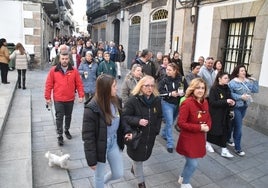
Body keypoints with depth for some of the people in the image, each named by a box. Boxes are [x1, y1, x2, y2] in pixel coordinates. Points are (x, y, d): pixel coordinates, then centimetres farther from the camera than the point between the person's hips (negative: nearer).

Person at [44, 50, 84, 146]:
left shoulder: (74, 70, -2)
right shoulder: (53, 70, -5)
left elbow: (79, 84, -1)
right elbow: (49, 85, -3)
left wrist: (81, 95, -6)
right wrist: (47, 97, -3)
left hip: (70, 99, 2)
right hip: (58, 99, -2)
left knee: (68, 116, 17)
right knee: (59, 117, 0)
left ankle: (67, 130, 39)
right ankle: (60, 136, 10)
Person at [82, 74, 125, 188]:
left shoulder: (116, 101, -7)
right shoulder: (92, 109, -25)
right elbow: (87, 136, -19)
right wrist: (91, 160, -15)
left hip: (114, 142, 6)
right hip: (100, 146, -6)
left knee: (118, 174, 20)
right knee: (99, 176, 18)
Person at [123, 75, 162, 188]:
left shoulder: (157, 100, -2)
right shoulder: (133, 100, -18)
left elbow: (159, 117, 10)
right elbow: (124, 116, -16)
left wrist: (156, 130, 2)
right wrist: (137, 121, -28)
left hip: (150, 136, 5)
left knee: (145, 156, 21)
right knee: (138, 158, 9)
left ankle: (134, 168, 55)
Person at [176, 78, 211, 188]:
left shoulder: (205, 102, 1)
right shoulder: (187, 103, -22)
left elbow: (208, 118, 13)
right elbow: (181, 123, -22)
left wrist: (207, 126, -10)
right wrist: (199, 127, -22)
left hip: (200, 138, 7)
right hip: (188, 139, -7)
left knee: (191, 161, 20)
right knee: (193, 164, 1)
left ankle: (182, 178, 47)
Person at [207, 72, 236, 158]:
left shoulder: (227, 88, 6)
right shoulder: (214, 89, -15)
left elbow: (229, 99, 18)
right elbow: (212, 102, -22)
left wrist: (232, 102, -6)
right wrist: (225, 101, -26)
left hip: (224, 114, 6)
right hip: (215, 114, -6)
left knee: (225, 130, 3)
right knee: (213, 130, 8)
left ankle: (224, 150, 9)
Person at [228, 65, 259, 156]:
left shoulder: (249, 81, 5)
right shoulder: (233, 82, -12)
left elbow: (256, 90, 3)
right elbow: (229, 93, -17)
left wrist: (255, 81, -6)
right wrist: (240, 97, -22)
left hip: (244, 106, 6)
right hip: (236, 107, -6)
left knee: (233, 124, 19)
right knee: (238, 127, -4)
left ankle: (227, 139, 37)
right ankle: (237, 148, 8)